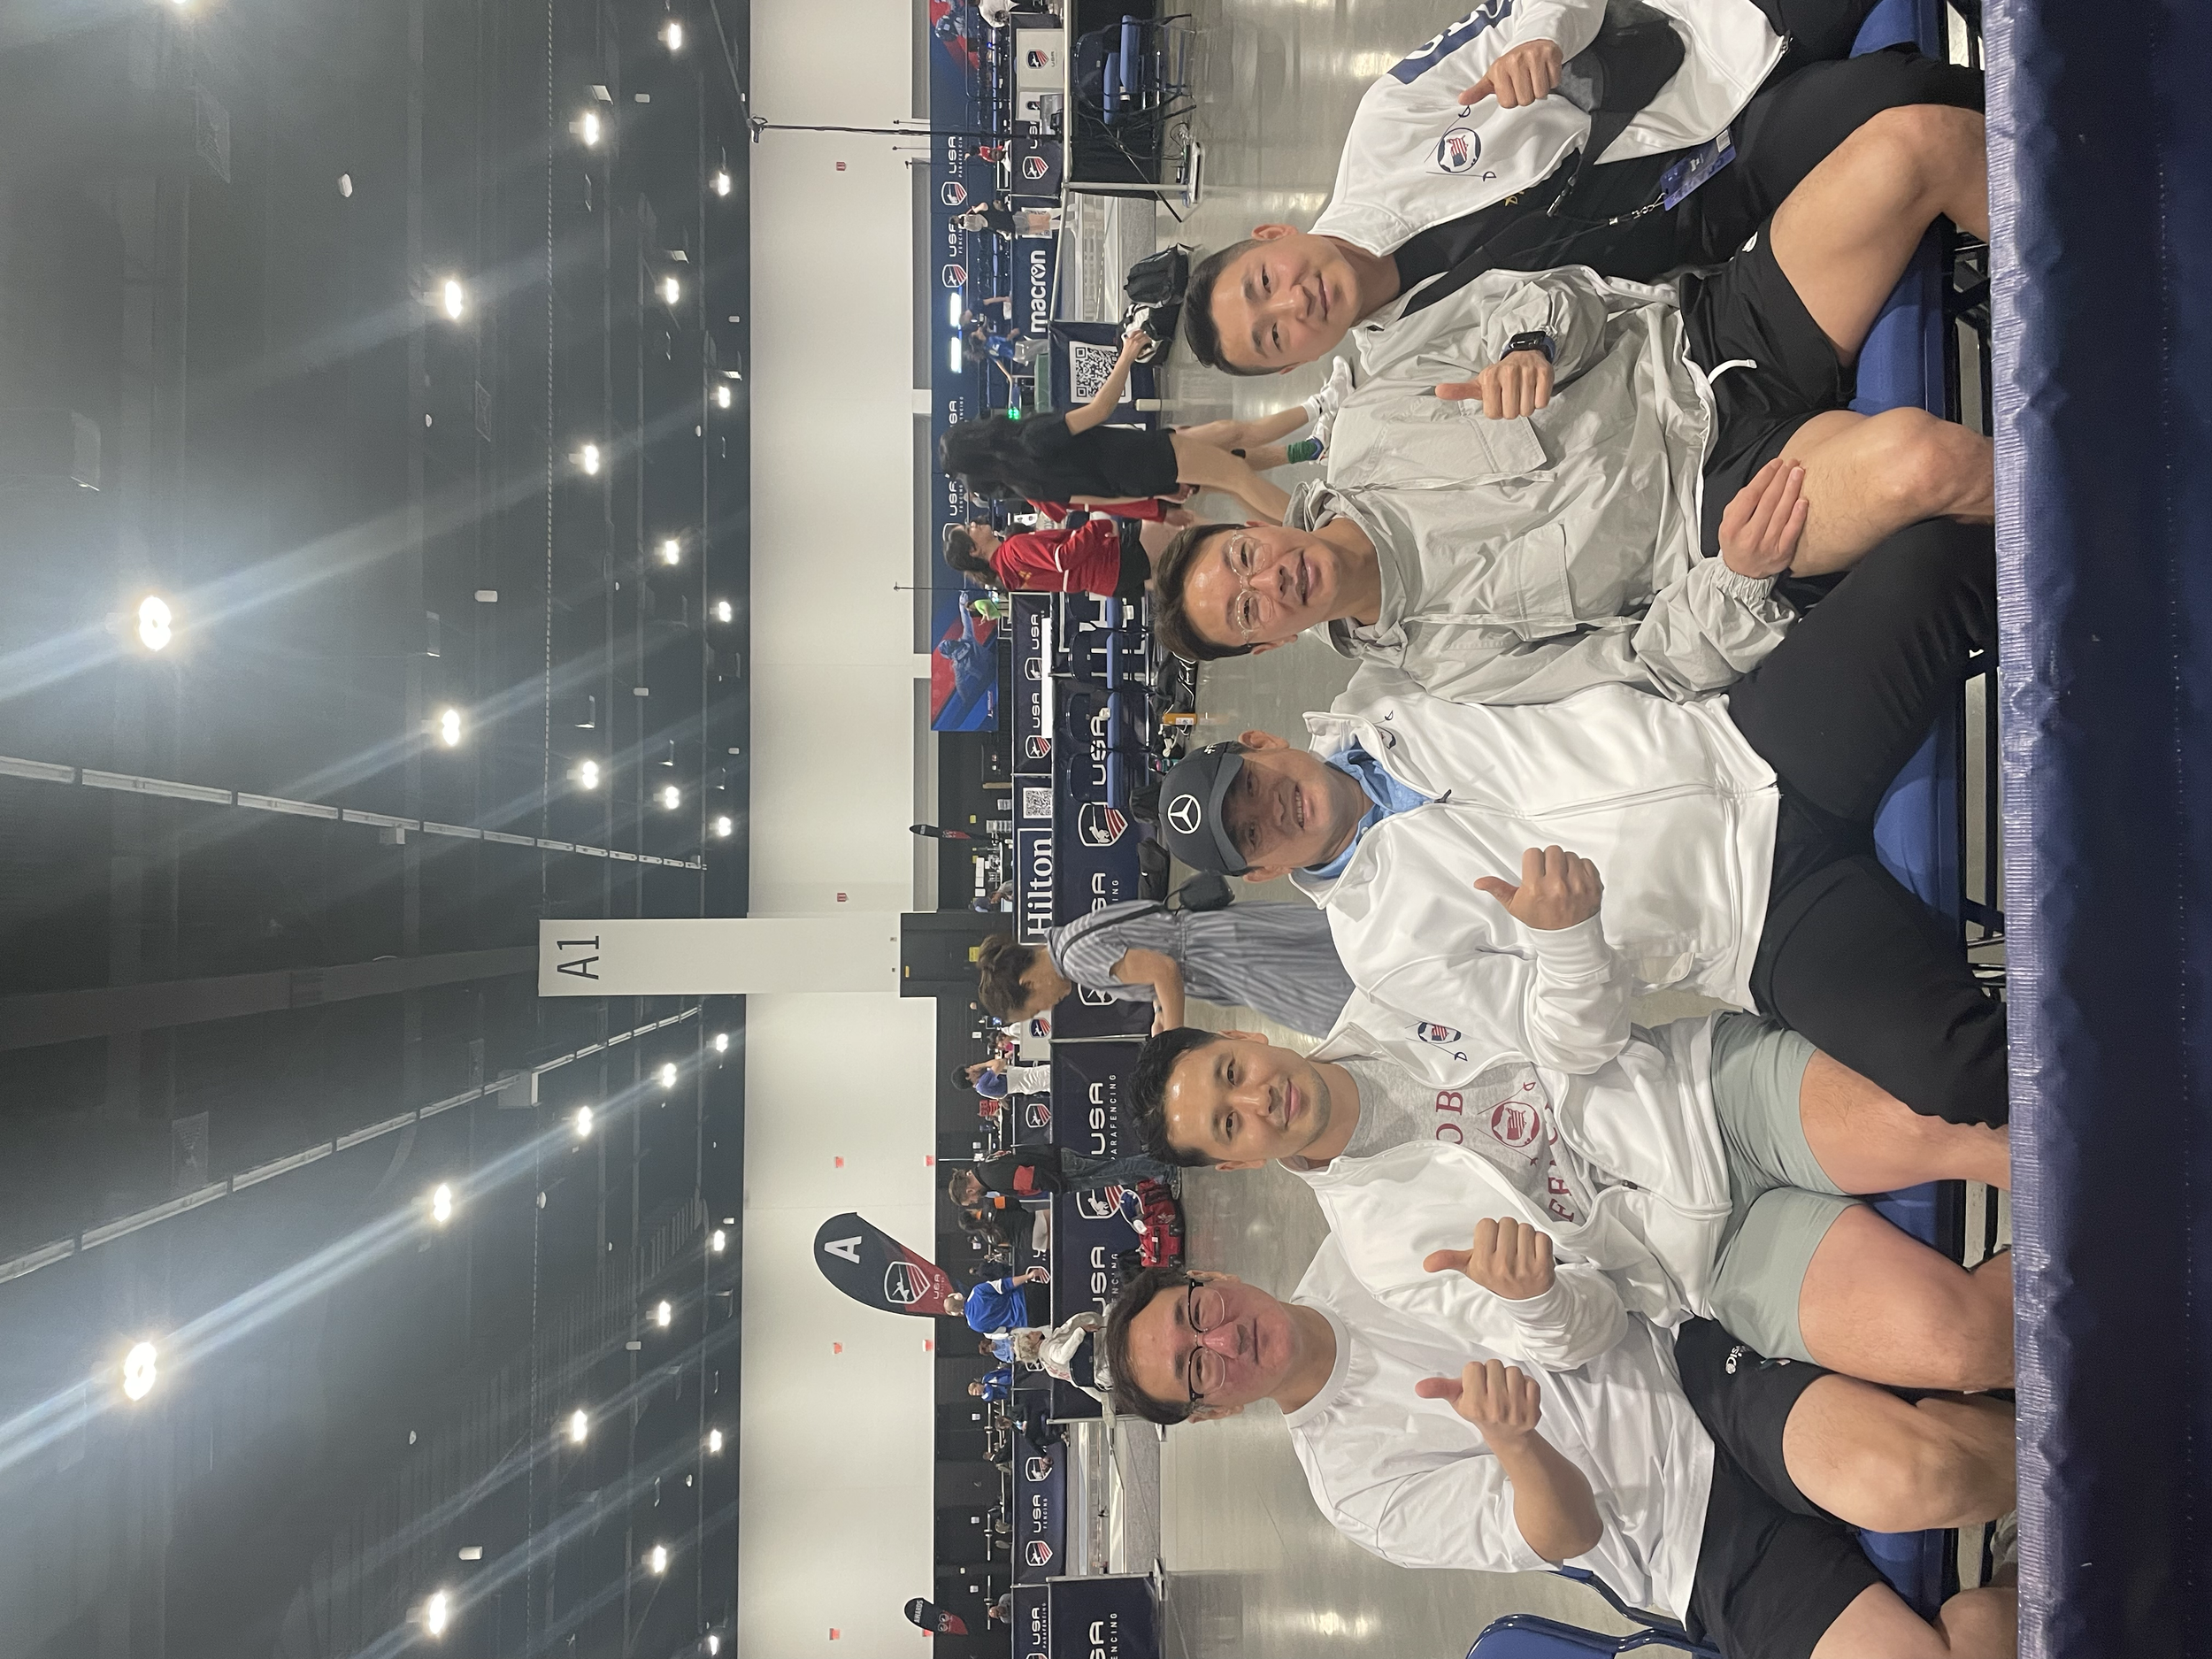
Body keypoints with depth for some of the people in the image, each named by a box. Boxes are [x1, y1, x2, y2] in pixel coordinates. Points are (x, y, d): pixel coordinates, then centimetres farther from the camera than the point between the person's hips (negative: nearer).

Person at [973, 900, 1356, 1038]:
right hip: (1225, 924, 8)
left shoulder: (1078, 956, -19)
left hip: (1225, 953, -8)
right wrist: (1160, 1014, 16)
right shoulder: (1072, 938, 11)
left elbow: (1164, 971, -26)